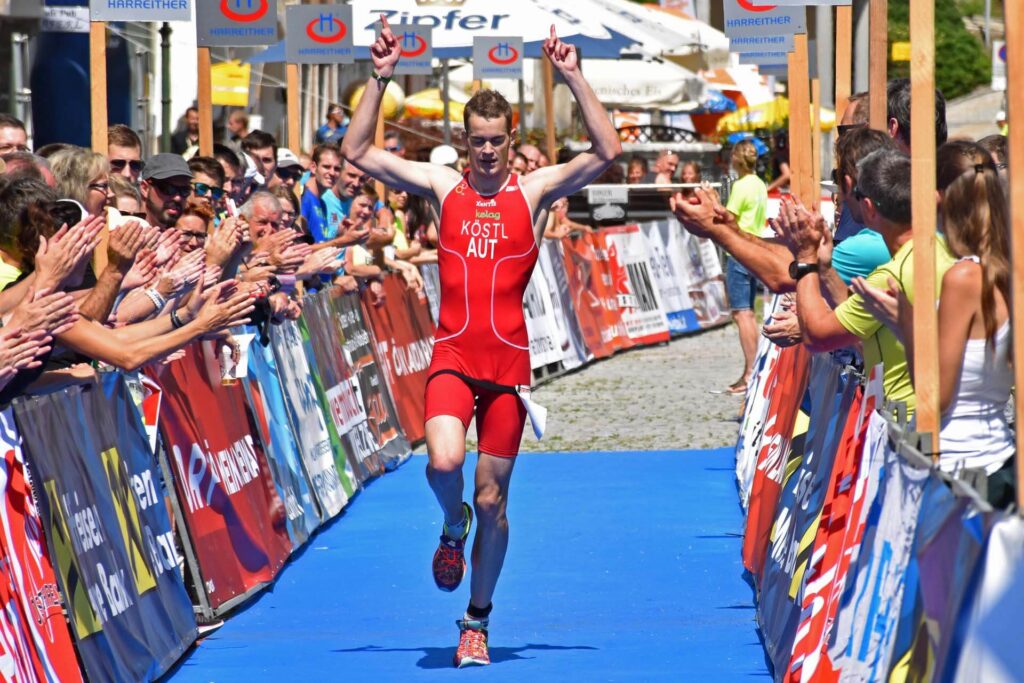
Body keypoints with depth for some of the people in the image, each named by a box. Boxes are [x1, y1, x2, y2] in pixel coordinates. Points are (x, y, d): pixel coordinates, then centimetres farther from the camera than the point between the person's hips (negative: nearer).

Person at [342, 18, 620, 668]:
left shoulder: (534, 189, 3)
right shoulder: (443, 186, 7)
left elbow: (607, 153, -8)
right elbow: (358, 152, 4)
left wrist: (575, 78, -13)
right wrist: (381, 78, -3)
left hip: (509, 360, 0)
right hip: (453, 354, 0)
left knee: (492, 499, 5)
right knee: (444, 461, -26)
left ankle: (477, 621, 21)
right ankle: (453, 528, 11)